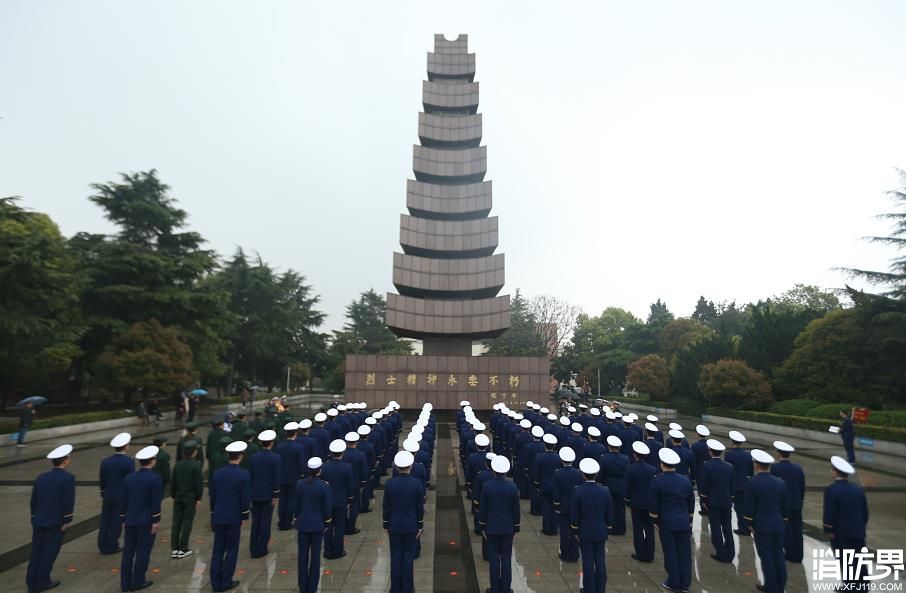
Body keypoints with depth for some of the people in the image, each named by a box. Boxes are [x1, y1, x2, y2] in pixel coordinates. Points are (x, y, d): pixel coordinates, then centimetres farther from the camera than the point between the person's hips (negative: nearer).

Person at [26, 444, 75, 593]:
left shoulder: (41, 477, 3)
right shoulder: (68, 478, -17)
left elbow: (33, 500, 9)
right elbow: (68, 502, -19)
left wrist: (35, 518, 21)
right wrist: (67, 521, -8)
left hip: (38, 521, 6)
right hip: (56, 523, -6)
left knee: (36, 552, 14)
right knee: (49, 552, 6)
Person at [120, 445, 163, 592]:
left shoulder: (129, 478, 2)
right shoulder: (154, 478, -16)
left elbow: (124, 500, 7)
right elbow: (155, 502, -16)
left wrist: (125, 518, 16)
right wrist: (156, 521, -8)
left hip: (130, 520, 6)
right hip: (146, 521, -6)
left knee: (128, 551, 12)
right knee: (143, 551, 4)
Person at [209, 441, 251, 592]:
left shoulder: (217, 473, -3)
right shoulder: (244, 475, -15)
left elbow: (212, 495, 5)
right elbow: (246, 499, -13)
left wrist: (214, 513, 16)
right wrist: (245, 516, 0)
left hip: (218, 517, 4)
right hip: (234, 518, -4)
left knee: (218, 550, 12)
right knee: (231, 550, 8)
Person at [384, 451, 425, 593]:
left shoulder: (390, 483, -13)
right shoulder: (417, 484, -14)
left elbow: (386, 507, -5)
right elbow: (420, 508, -7)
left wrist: (386, 525, 7)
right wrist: (420, 526, 5)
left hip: (394, 526, 1)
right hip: (411, 526, 0)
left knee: (395, 557, 12)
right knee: (408, 557, 11)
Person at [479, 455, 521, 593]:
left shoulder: (486, 486, -13)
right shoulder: (513, 487, -12)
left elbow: (482, 509, -6)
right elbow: (516, 510, -4)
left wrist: (482, 527, 6)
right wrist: (516, 528, 9)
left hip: (492, 528, 0)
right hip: (508, 529, 0)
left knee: (494, 558, 9)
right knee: (506, 558, 11)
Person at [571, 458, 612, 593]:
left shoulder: (578, 491, -16)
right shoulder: (605, 491, -9)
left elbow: (574, 514, -10)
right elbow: (610, 514, 0)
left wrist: (574, 528, 5)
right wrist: (607, 527, 14)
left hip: (585, 532, -2)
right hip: (600, 532, 2)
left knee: (588, 561, 6)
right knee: (600, 561, 12)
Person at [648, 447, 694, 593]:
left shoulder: (657, 481, -12)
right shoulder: (685, 480, -2)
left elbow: (652, 504, -8)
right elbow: (691, 503, 6)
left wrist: (655, 520, 5)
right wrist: (689, 520, 17)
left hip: (666, 523, -3)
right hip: (684, 523, 3)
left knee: (670, 553, 8)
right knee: (684, 552, 11)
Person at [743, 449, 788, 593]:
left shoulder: (752, 482, -12)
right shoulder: (780, 482, 1)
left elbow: (749, 507, -10)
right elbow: (785, 506, 7)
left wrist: (750, 524, 2)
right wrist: (782, 521, 18)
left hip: (761, 525, -5)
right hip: (778, 525, 5)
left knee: (767, 556, 3)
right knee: (778, 555, 12)